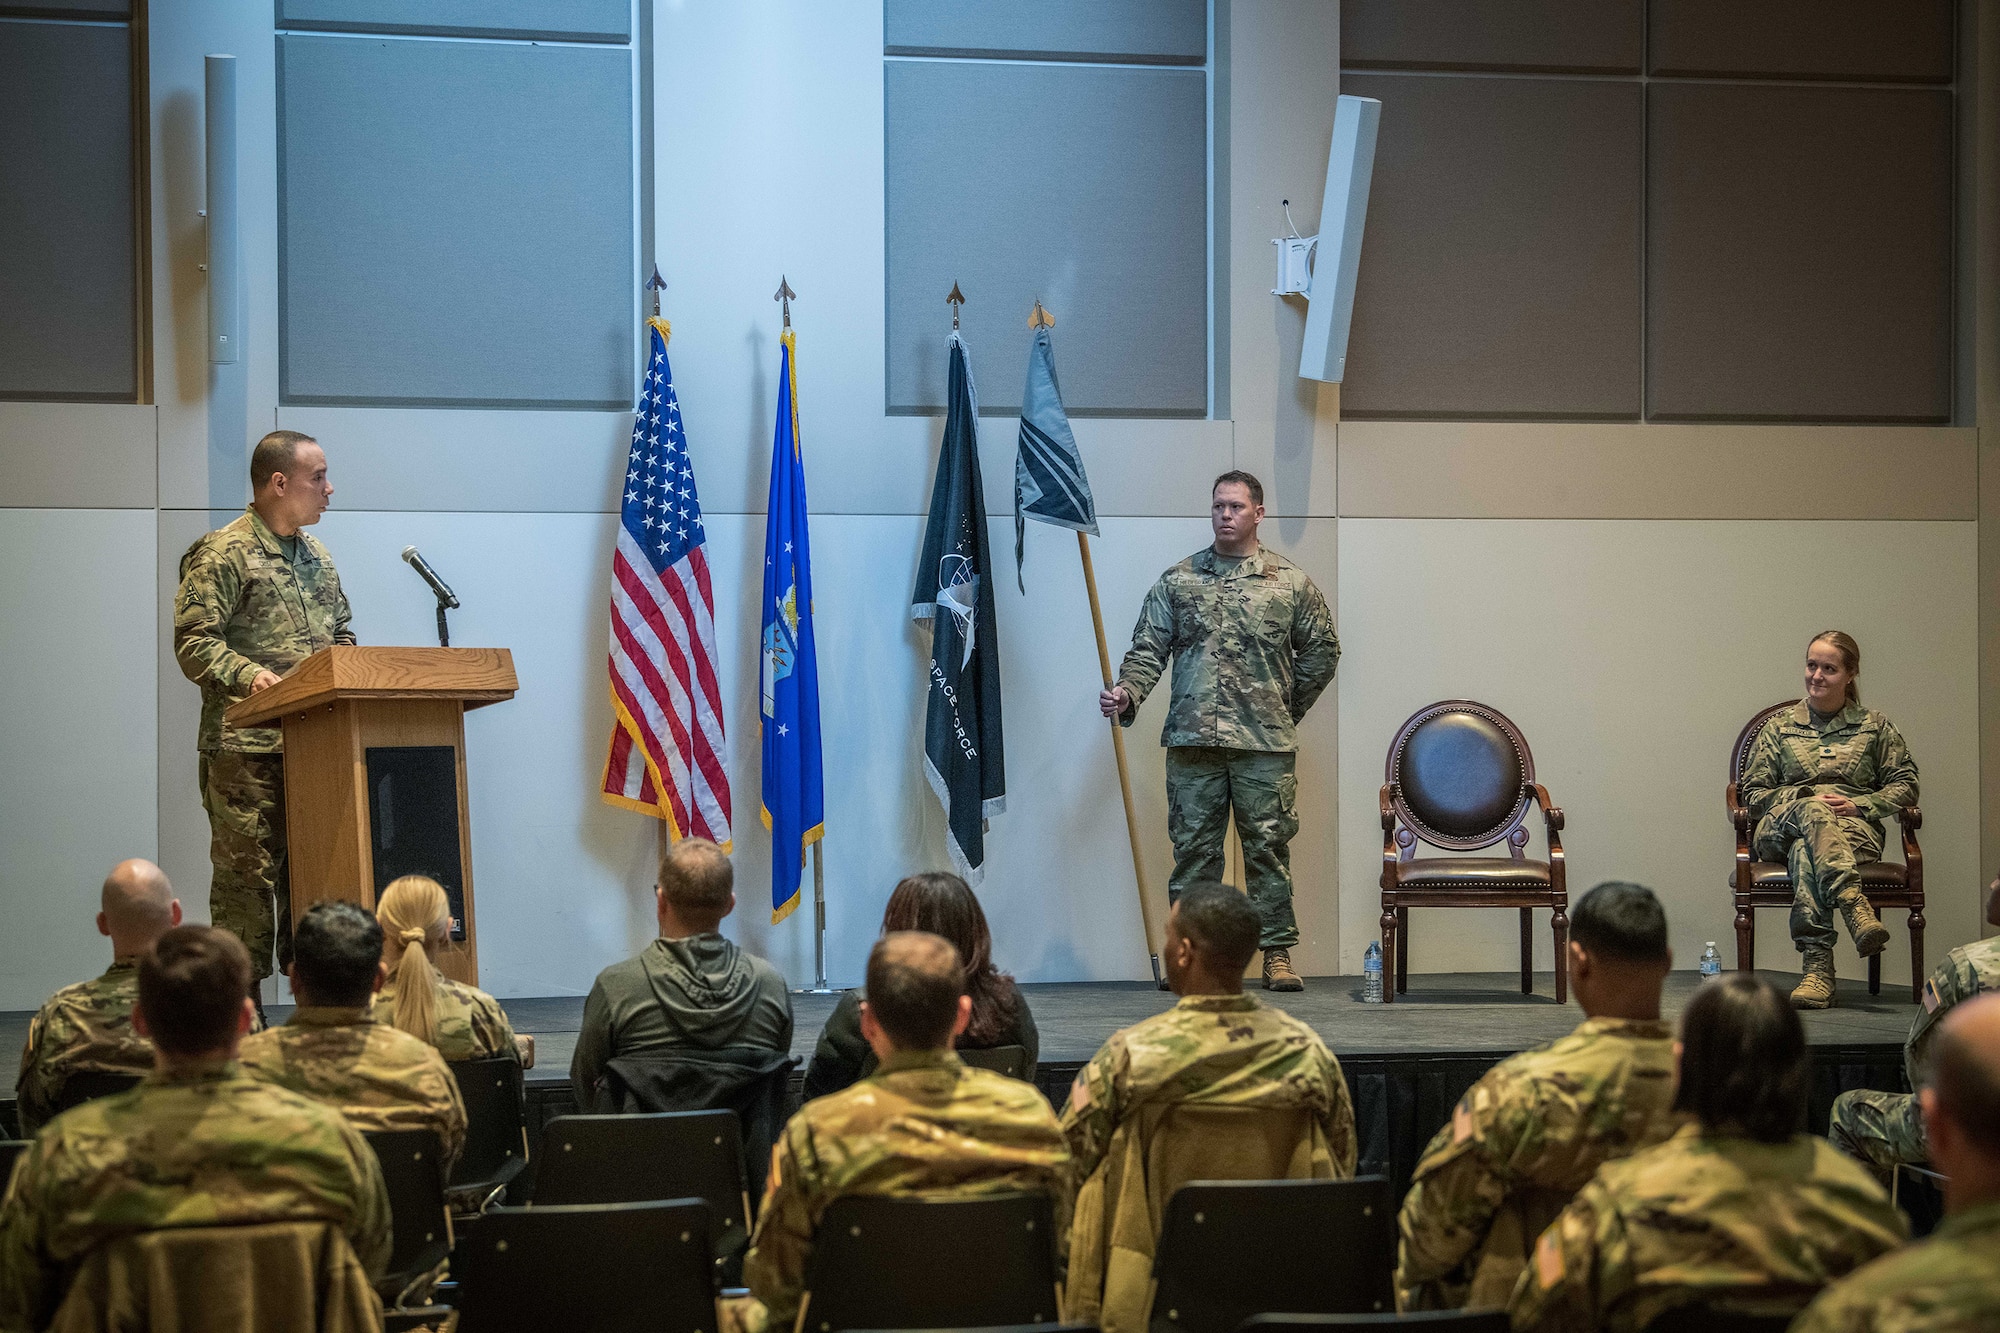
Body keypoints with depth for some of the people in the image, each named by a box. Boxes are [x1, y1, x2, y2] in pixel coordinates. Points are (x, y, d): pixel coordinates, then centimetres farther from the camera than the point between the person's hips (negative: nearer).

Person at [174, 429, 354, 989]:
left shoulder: (317, 556, 20)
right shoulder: (222, 554, -5)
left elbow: (342, 634, 26)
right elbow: (193, 641, -12)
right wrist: (248, 675, -26)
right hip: (246, 747, -7)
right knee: (249, 873, -6)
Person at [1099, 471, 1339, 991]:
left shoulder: (1290, 583, 6)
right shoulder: (1177, 581, 9)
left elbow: (1321, 652, 13)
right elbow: (1149, 649, 5)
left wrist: (1286, 710, 11)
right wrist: (1126, 693, -12)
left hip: (1266, 744, -1)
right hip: (1192, 740, 1)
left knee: (1268, 846, 1)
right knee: (1193, 848, 3)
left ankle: (1277, 953, 8)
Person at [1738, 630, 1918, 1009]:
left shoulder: (1874, 726, 19)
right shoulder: (1779, 728, 20)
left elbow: (1905, 786, 13)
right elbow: (1754, 793, 12)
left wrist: (1859, 805, -6)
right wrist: (1806, 800, -6)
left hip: (1855, 828, -1)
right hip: (1781, 830, 1)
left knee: (1804, 850, -40)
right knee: (1810, 812, -40)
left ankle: (1818, 968, -55)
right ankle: (1855, 906, -61)